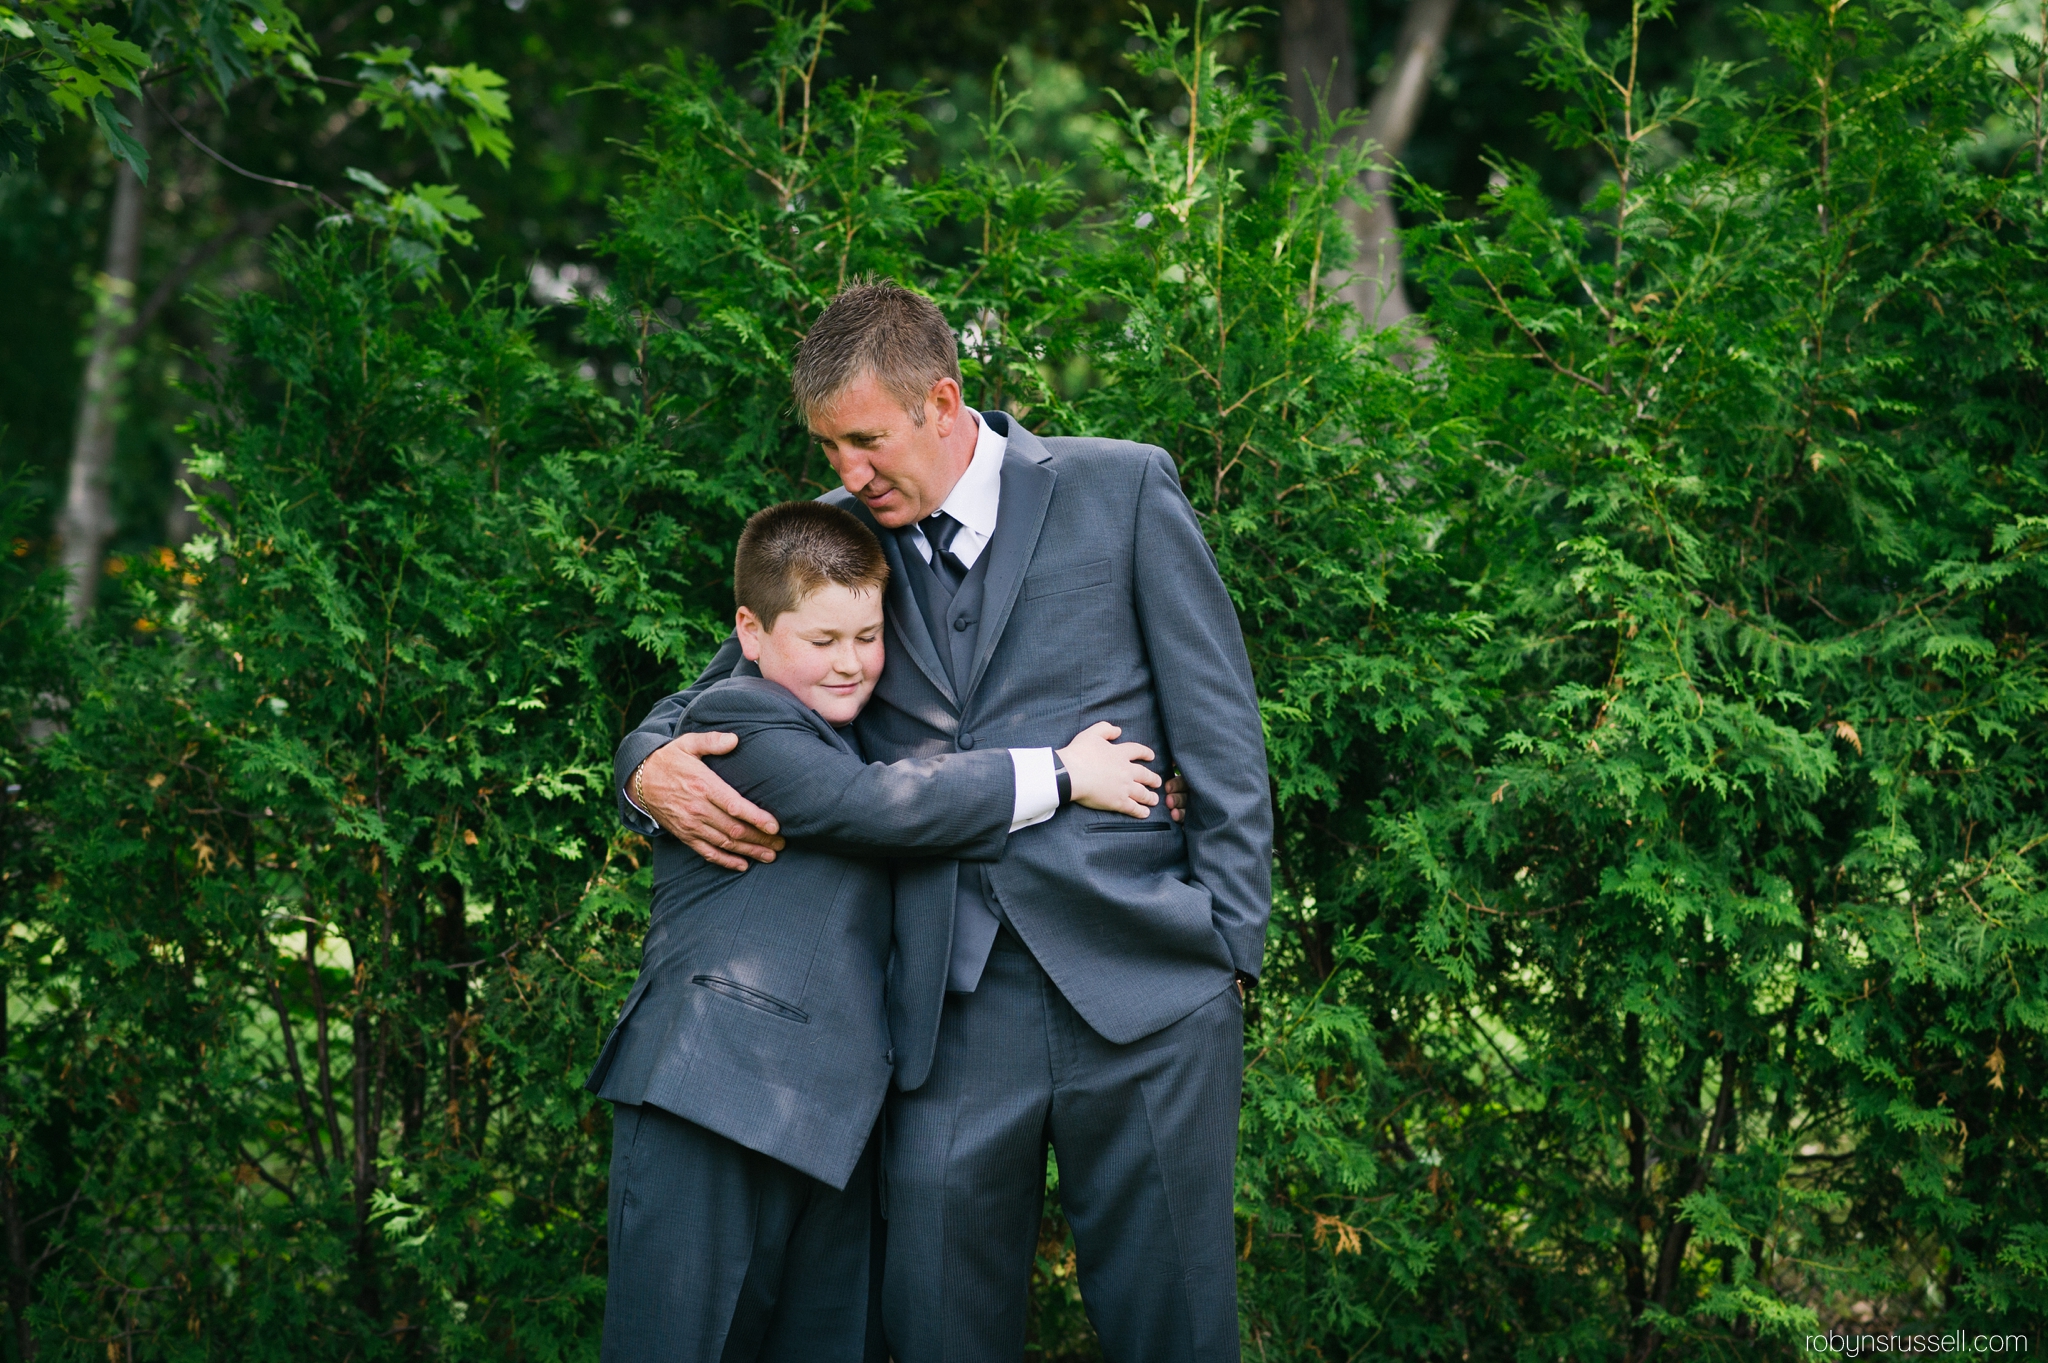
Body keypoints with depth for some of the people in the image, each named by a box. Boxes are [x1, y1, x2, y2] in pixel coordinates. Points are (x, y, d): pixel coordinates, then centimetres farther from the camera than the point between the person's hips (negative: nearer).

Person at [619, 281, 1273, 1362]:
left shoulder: (1122, 491, 3)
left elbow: (1219, 733, 3)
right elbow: (715, 700, 21)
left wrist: (1227, 944, -2)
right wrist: (650, 766, -3)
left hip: (1137, 989, -2)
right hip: (947, 1016, 3)